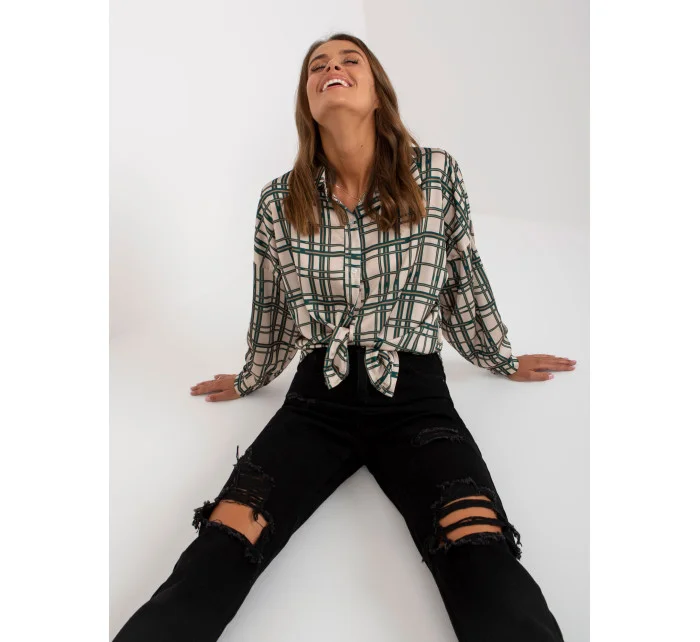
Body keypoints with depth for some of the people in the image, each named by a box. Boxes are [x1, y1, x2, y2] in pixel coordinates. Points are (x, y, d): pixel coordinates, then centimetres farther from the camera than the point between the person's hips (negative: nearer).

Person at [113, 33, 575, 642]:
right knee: (218, 550, -20)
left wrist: (503, 360, 24)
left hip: (415, 395, -1)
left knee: (485, 563, -28)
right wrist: (249, 381, 30)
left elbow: (466, 279, 13)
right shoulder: (279, 201, 3)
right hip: (318, 399, 2)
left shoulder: (437, 173, -1)